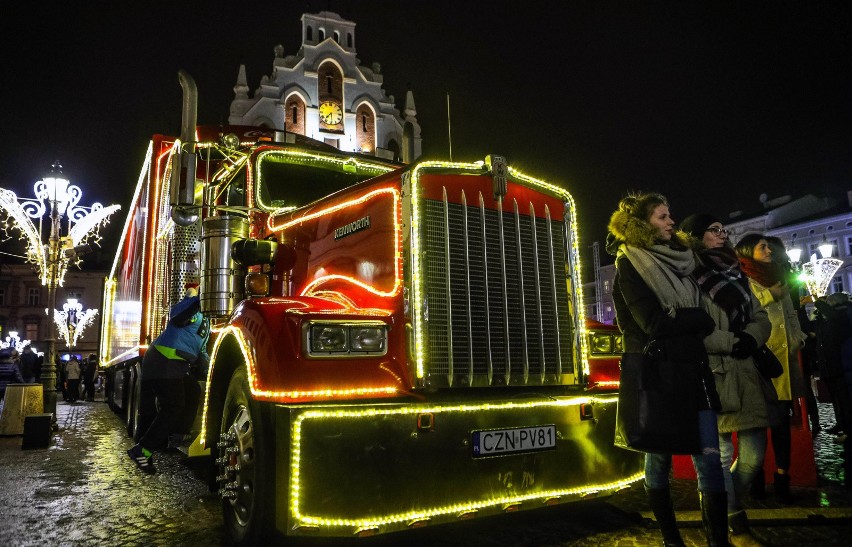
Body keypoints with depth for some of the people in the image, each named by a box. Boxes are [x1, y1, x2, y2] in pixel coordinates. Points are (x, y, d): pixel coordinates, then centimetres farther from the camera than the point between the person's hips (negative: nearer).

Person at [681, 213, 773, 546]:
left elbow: (761, 318, 16)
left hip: (748, 374, 8)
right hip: (714, 377, -7)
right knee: (722, 457, -3)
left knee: (754, 455, 8)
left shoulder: (735, 275, 19)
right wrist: (731, 342, -12)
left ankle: (725, 510, 31)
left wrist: (751, 338, -5)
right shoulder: (688, 277, -7)